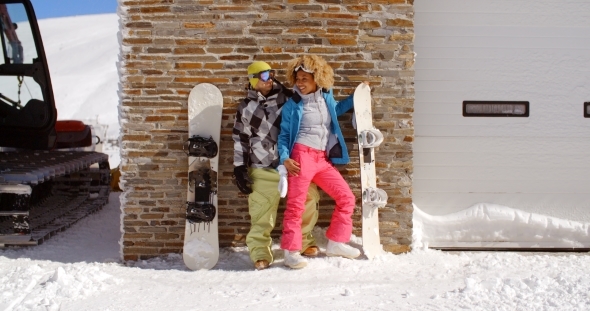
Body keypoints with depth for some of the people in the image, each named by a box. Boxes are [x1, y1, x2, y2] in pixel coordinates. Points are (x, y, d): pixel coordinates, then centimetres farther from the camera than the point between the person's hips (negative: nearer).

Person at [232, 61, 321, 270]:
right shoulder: (246, 108, 0)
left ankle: (305, 242, 31)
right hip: (264, 169, -3)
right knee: (262, 213, -3)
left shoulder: (287, 97, 5)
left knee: (308, 201, 10)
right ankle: (260, 252, 13)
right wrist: (239, 169, 0)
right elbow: (240, 139, 5)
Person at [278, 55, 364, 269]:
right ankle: (291, 252, 4)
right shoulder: (292, 105, -1)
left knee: (346, 197, 6)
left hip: (323, 159, 6)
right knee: (295, 204, -6)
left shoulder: (326, 97, 12)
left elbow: (336, 110, 34)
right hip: (302, 156, -5)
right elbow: (284, 134, 2)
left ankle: (336, 243, 18)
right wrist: (284, 157, -13)